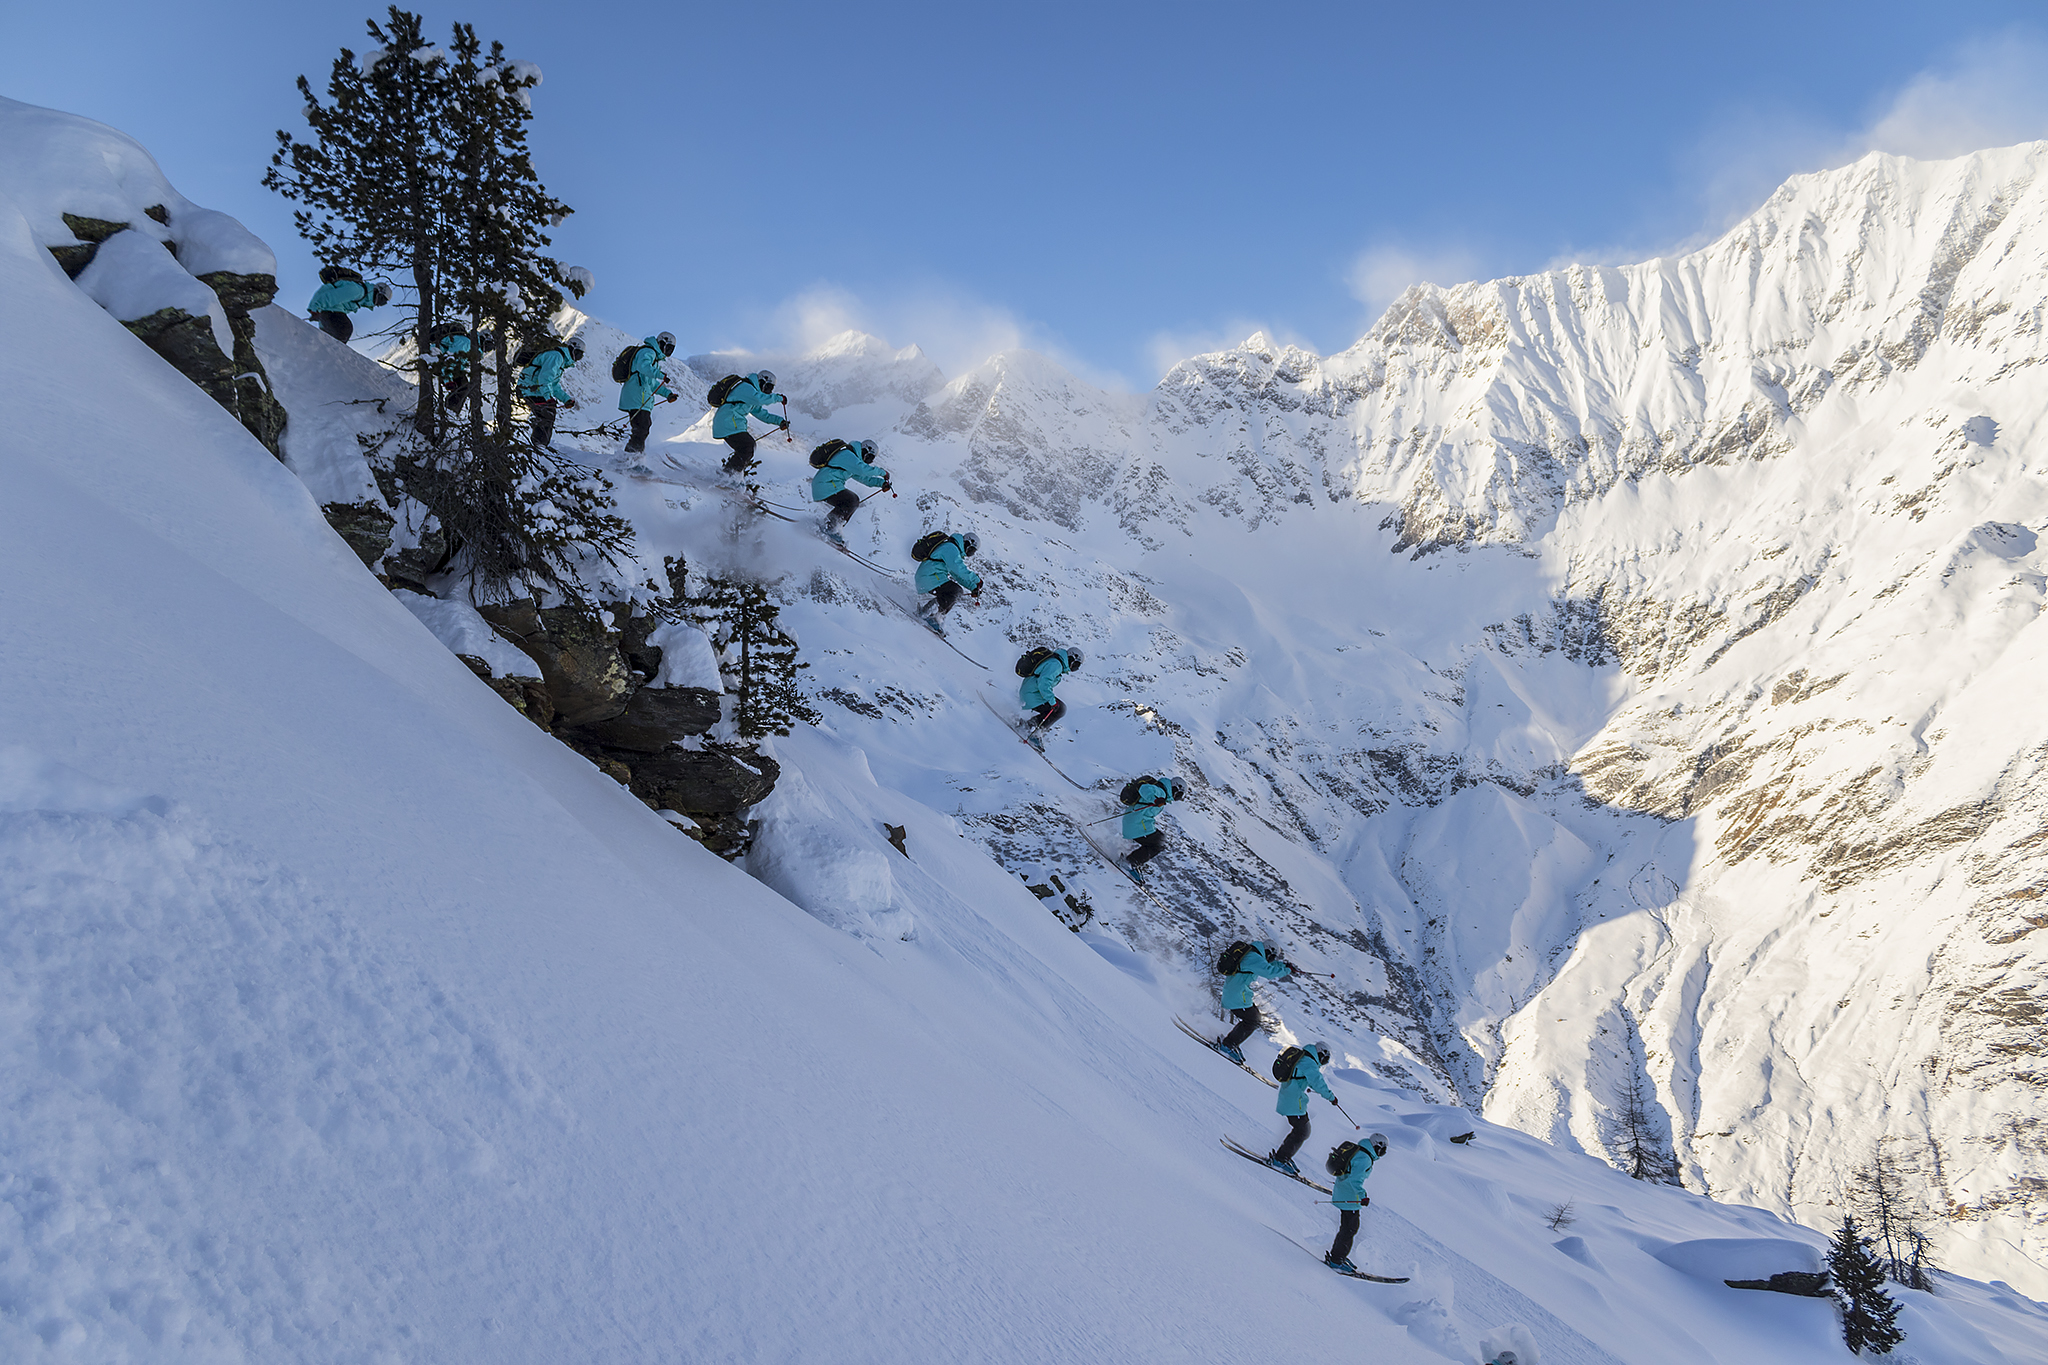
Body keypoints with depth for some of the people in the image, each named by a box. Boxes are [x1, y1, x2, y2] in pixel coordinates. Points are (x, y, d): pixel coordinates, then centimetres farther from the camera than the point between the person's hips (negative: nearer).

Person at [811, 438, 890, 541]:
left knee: (855, 500, 12)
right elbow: (864, 470, -25)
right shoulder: (847, 455, -12)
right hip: (825, 485, -11)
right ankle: (829, 528, -19)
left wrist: (881, 482, 15)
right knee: (850, 501, -21)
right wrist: (882, 472, -13)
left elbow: (863, 477, 27)